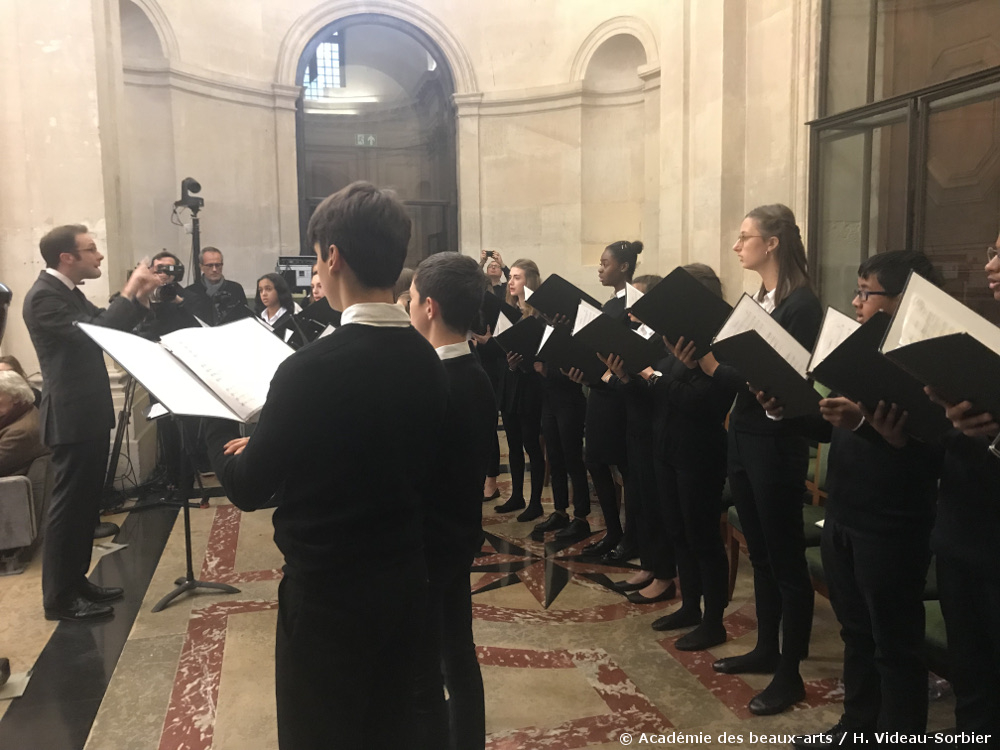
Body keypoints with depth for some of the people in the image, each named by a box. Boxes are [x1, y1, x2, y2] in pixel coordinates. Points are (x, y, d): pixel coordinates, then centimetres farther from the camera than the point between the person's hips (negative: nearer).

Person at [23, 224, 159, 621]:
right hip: (72, 417, -10)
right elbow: (91, 335, -26)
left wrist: (139, 297, -1)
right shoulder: (43, 296, -17)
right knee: (69, 505, -1)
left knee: (85, 503, 16)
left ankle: (75, 581, 27)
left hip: (90, 413, 10)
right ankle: (59, 597, 10)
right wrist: (130, 293, -20)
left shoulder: (68, 292, 12)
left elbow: (106, 327, 13)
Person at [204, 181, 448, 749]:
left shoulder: (312, 369, -24)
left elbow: (247, 488, -14)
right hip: (404, 580, 6)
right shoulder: (428, 361, -3)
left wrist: (220, 432, 7)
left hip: (328, 593, -6)